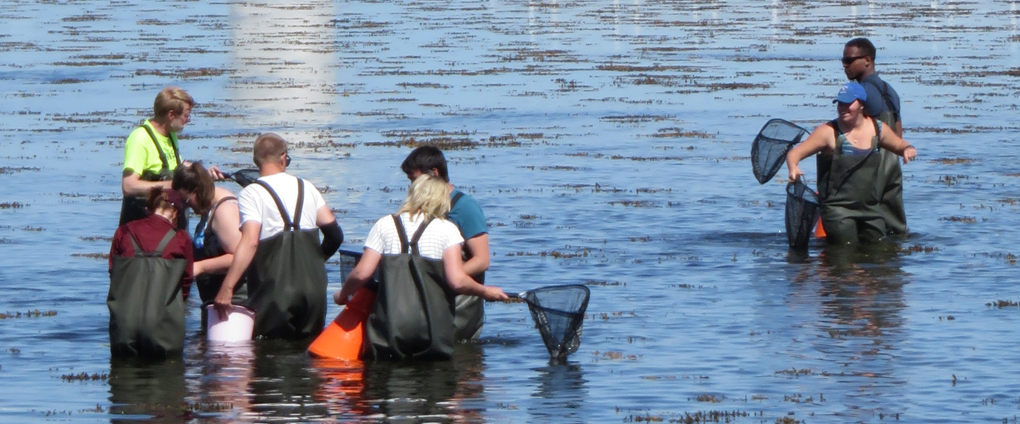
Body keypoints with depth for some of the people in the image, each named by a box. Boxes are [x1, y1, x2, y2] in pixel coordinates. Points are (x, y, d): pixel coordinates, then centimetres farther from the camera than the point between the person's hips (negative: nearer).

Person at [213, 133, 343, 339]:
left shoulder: (252, 194, -7)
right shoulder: (306, 188, 10)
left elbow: (249, 242, -21)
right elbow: (334, 234, 9)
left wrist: (226, 288, -25)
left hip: (275, 293, -5)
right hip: (313, 289, 5)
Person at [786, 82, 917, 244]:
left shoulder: (876, 129, 6)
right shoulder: (829, 132, -9)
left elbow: (900, 145, 23)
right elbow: (795, 153, -12)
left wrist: (908, 149, -2)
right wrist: (793, 169, -35)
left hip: (870, 207, 5)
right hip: (837, 207, -5)